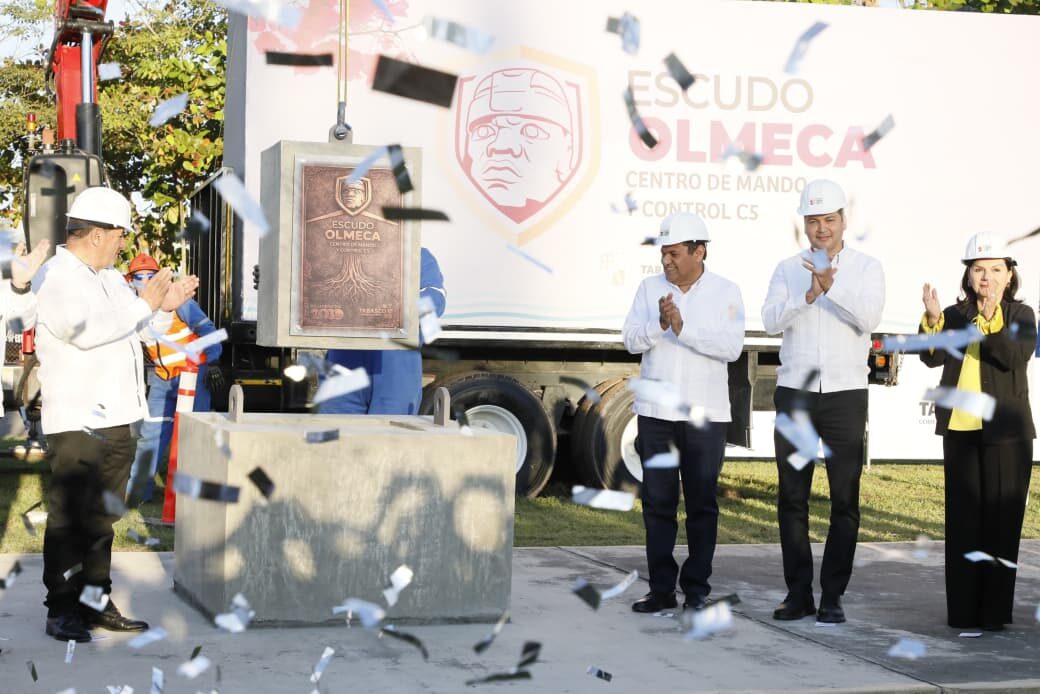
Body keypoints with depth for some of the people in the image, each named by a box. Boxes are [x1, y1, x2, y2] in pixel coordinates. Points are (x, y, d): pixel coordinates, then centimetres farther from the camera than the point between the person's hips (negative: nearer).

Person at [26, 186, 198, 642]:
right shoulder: (55, 279, -9)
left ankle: (96, 603, 19)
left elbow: (140, 329, 28)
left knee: (102, 519, 12)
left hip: (117, 417, 9)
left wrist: (167, 306, 9)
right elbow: (87, 330, -23)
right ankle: (61, 610, 0)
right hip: (76, 422, -9)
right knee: (69, 519, -6)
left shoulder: (110, 278, 19)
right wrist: (145, 303, -16)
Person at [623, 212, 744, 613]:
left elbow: (731, 346, -11)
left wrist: (683, 328, -18)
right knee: (658, 503, 3)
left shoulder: (726, 292, 1)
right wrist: (659, 324, -19)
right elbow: (632, 340, 0)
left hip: (705, 415, -2)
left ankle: (697, 588, 10)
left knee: (702, 504, 2)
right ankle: (661, 588, 8)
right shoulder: (650, 288, 9)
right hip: (655, 412, 2)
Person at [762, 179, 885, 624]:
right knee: (791, 499, 3)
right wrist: (808, 295, -21)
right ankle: (798, 594, 11)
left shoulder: (866, 268, 3)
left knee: (845, 501, -2)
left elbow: (869, 318, -13)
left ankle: (833, 597, 4)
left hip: (845, 395, -2)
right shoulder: (788, 269, 9)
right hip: (794, 394, 2)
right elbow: (771, 321, -6)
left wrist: (832, 286, -27)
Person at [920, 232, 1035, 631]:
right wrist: (933, 320, -21)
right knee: (963, 521, 6)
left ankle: (995, 610, 6)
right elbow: (933, 357, -6)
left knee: (1001, 521, 0)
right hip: (959, 430, 3)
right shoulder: (956, 315, 9)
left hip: (1005, 432, -3)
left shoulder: (1020, 315, 2)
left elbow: (1017, 356, -17)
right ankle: (962, 610, 10)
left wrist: (992, 320, -30)